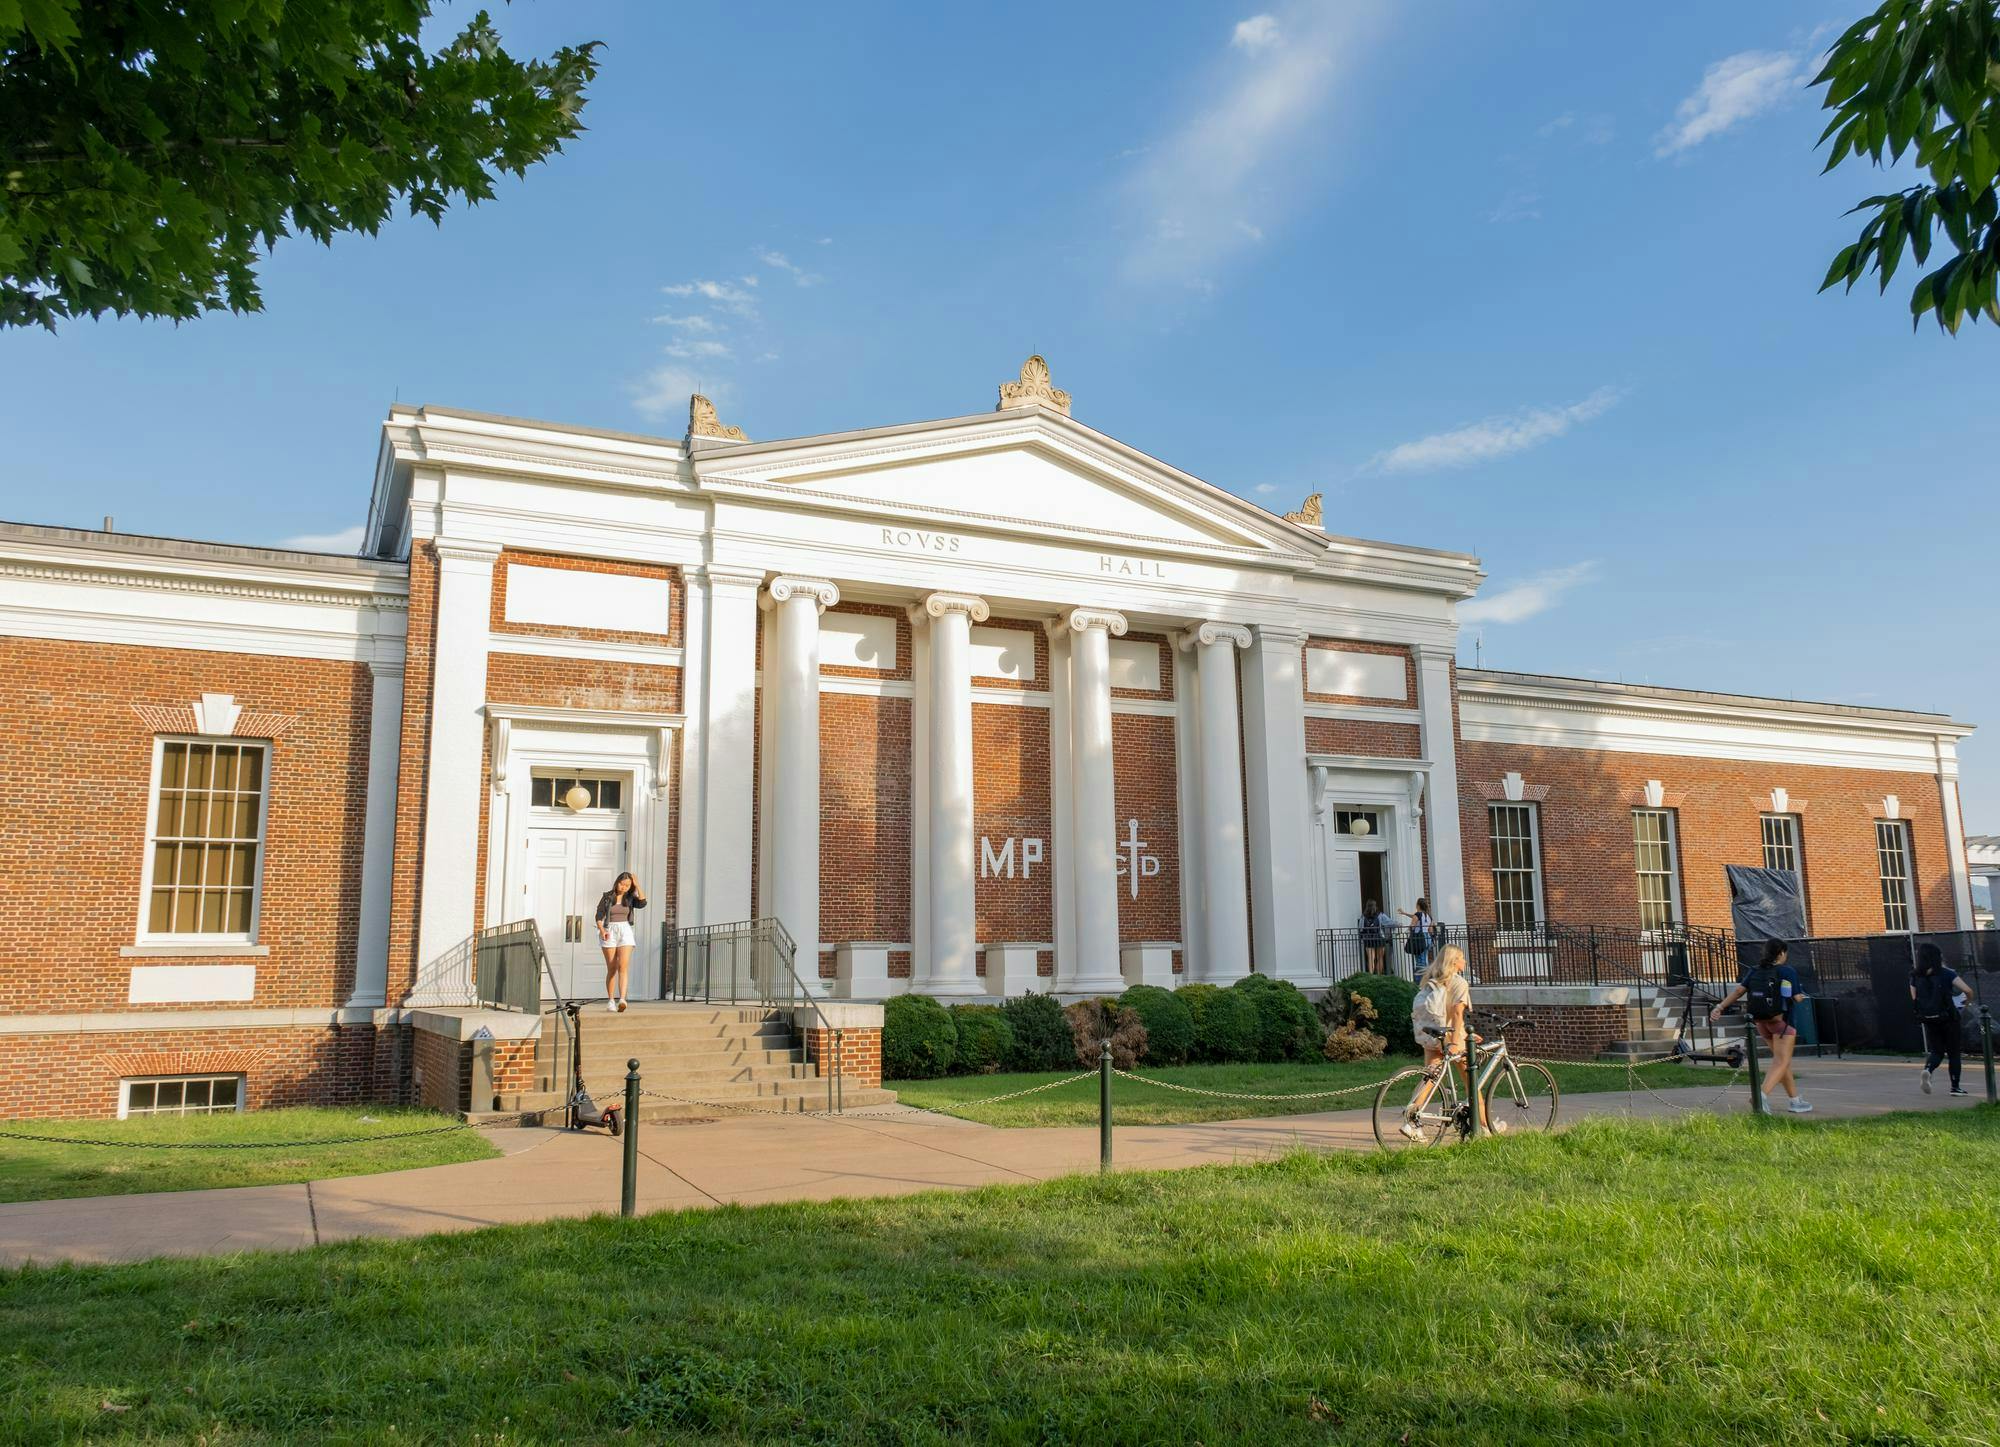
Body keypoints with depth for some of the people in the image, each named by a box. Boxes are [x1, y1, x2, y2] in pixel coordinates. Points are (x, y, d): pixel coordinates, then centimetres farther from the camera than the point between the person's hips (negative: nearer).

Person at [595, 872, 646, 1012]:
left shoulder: (630, 898, 7)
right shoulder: (607, 897, 4)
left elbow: (642, 903, -12)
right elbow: (599, 916, 2)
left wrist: (637, 886, -6)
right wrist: (602, 930, -14)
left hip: (625, 932, 0)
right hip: (609, 932, 0)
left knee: (623, 966, -15)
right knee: (612, 969, 1)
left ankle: (622, 999, -26)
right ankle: (610, 1001, 10)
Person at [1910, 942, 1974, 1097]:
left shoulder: (1915, 976, 0)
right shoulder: (1946, 973, -10)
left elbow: (1914, 998, 4)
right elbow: (1967, 990, -13)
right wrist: (1968, 1000, 8)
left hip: (1928, 1020, 3)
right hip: (1948, 1019, -3)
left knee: (1936, 1052, 12)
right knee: (1954, 1052, 12)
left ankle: (1927, 1070, -18)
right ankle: (1955, 1087, 15)